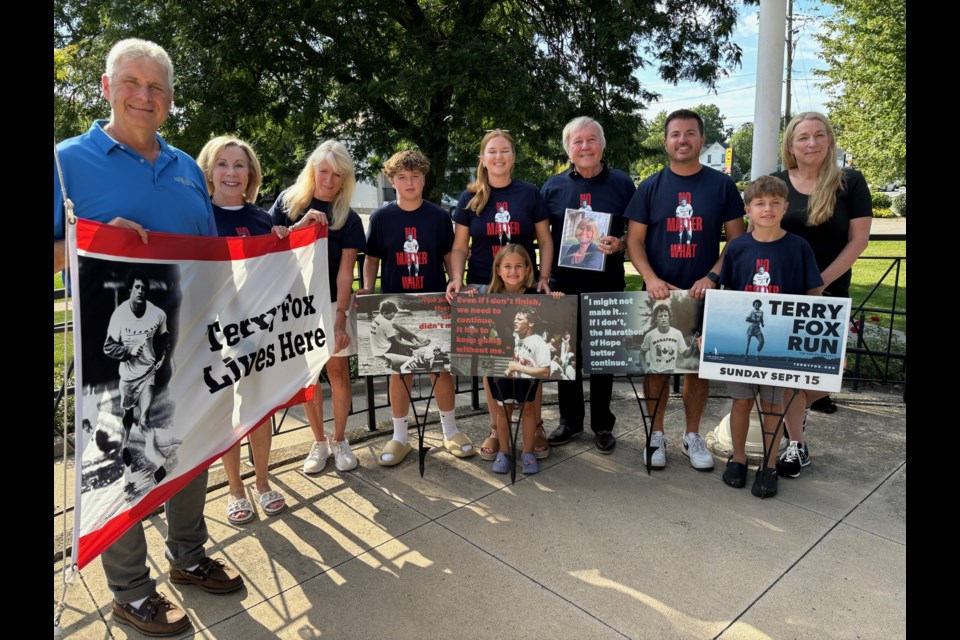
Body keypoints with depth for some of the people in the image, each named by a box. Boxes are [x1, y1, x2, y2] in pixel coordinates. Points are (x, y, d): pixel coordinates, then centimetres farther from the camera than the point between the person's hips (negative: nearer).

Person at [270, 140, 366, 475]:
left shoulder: (348, 218, -4)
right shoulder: (288, 201, 0)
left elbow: (345, 273, -9)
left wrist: (341, 319, -16)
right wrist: (301, 226, -20)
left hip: (331, 304, -1)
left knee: (337, 369, 2)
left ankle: (339, 441, 19)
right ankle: (319, 442, 21)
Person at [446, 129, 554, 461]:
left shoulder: (530, 194, 4)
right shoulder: (470, 198, 5)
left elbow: (545, 241, 7)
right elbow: (459, 247, 6)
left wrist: (544, 277, -5)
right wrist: (457, 279, -10)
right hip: (483, 290, 1)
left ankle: (536, 427, 19)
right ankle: (497, 429, 20)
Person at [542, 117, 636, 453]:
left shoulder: (622, 184, 2)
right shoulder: (553, 186, 6)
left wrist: (620, 245, -16)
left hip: (607, 285, -1)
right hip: (564, 283, 2)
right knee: (566, 353, 10)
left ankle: (603, 425, 22)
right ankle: (570, 420, 26)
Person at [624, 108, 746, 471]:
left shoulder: (722, 185, 3)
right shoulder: (650, 188, 2)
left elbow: (737, 240, 3)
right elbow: (634, 241, 0)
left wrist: (712, 277, -12)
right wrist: (650, 279, -15)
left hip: (704, 293, 1)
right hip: (659, 293, 0)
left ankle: (692, 436, 23)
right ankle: (657, 434, 20)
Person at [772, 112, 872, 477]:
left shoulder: (850, 183, -3)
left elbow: (858, 240, -5)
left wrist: (822, 280, -14)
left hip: (830, 291, -1)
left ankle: (816, 394, 39)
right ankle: (796, 446, 15)